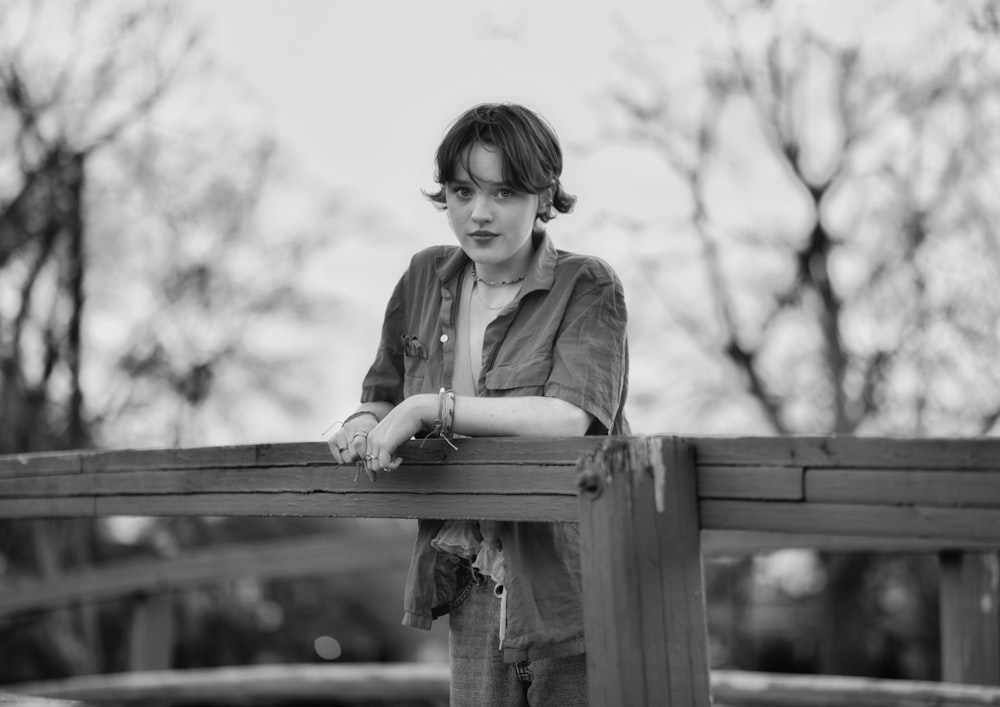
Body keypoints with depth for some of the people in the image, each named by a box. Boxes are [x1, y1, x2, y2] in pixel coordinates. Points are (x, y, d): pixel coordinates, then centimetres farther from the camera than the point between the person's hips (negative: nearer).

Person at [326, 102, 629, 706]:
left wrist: (429, 408, -22)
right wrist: (365, 425, -2)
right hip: (475, 594, 4)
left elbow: (568, 419, -22)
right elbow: (383, 394, 22)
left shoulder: (588, 288, -7)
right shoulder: (426, 279, 9)